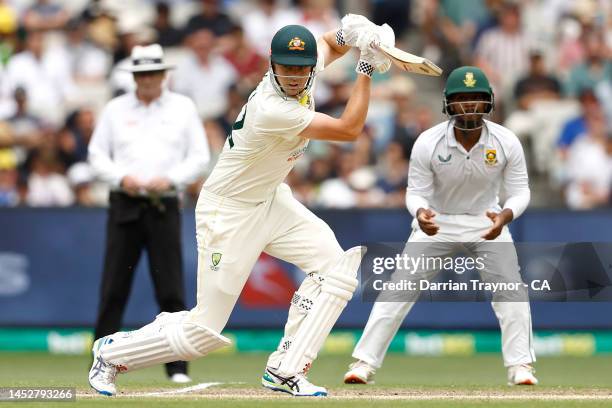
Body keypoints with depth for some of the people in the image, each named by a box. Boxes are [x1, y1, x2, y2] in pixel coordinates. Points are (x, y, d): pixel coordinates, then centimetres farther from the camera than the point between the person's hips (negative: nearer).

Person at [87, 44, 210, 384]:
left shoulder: (183, 108, 8)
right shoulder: (116, 109, 11)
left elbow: (200, 158, 7)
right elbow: (97, 154, 11)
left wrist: (170, 179, -10)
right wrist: (121, 177, -8)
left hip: (164, 206, -1)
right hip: (125, 205, 1)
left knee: (171, 290, -5)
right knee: (113, 288, -3)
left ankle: (178, 367, -1)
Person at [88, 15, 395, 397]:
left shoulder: (306, 70, -9)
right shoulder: (271, 109, -34)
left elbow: (329, 44, 15)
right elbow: (348, 130, -28)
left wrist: (350, 34, -9)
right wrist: (367, 68, -24)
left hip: (271, 200, 9)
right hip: (229, 214, -9)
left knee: (335, 264, -12)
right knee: (206, 332, -4)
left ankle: (284, 371, -6)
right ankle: (113, 353, 21)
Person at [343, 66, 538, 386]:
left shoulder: (506, 142, -21)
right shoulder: (428, 143, -24)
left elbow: (519, 191, -13)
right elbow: (415, 192, -16)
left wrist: (505, 216, -36)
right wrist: (421, 213, -41)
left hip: (487, 220, 1)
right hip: (437, 221, -1)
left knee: (509, 287, -12)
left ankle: (520, 366, -2)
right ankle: (364, 363, -3)